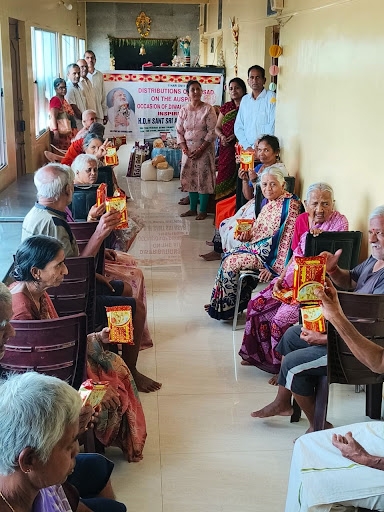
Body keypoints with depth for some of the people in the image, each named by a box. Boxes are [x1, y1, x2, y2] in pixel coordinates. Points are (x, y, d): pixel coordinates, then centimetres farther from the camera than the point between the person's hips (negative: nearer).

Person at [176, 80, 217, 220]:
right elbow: (179, 132, 4)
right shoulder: (183, 110, 4)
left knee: (204, 178, -3)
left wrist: (200, 150, -16)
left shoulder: (208, 109, -6)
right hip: (188, 150, 4)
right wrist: (185, 150, -8)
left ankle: (203, 210, 5)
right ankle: (193, 208, 18)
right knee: (190, 178, 7)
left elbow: (212, 132, -10)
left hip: (204, 149, -4)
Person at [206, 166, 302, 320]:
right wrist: (247, 235, 0)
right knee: (227, 257, 0)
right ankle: (219, 303, 10)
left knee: (231, 263, -15)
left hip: (270, 253, -9)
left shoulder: (290, 205, -16)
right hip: (257, 247, 9)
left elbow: (289, 238, -21)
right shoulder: (269, 203, 13)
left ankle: (227, 307, 4)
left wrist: (275, 267, -24)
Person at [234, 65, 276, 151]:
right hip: (245, 149, 4)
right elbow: (238, 126, 14)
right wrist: (247, 146, -1)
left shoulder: (271, 97, -1)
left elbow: (272, 126, -8)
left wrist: (256, 148, -10)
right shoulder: (245, 99, 15)